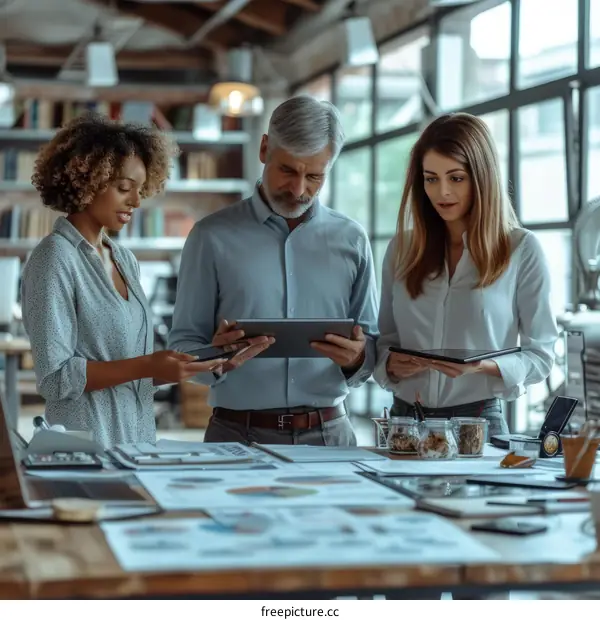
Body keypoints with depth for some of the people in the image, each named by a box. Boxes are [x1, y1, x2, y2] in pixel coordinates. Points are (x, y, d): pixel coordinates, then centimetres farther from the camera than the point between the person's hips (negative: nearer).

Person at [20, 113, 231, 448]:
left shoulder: (125, 259, 11)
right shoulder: (55, 259, -11)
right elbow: (56, 378, -16)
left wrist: (176, 367, 0)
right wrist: (146, 366, -21)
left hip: (139, 442, 7)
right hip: (85, 450, -7)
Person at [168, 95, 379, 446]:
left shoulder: (351, 241, 12)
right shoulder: (213, 237, 5)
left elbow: (373, 348, 13)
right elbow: (183, 344, 4)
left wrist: (356, 359, -9)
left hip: (328, 434, 2)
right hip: (238, 434, -2)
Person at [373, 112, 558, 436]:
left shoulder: (522, 250, 0)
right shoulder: (402, 248, 11)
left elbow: (541, 355, 0)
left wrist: (483, 366, -16)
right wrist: (391, 364, -5)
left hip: (478, 419, -3)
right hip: (405, 419, 3)